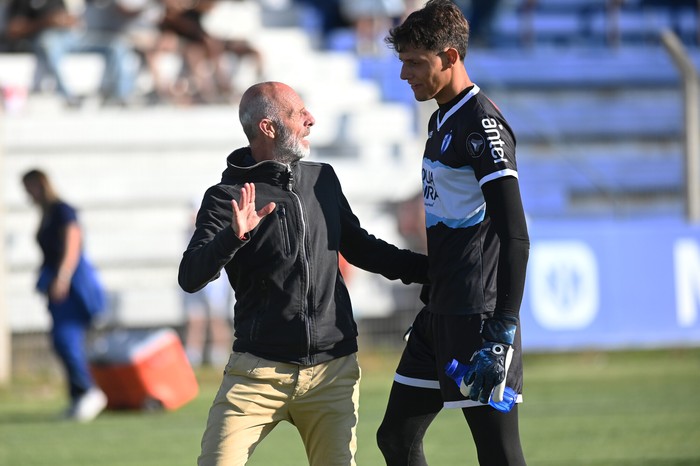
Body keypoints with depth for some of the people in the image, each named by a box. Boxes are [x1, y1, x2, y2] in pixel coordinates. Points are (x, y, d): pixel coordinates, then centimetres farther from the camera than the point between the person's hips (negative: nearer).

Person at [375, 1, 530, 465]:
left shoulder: (482, 124, -14)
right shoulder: (442, 120, 15)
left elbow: (515, 237, -20)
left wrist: (502, 335, -26)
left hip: (478, 318, -10)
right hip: (441, 313, 10)